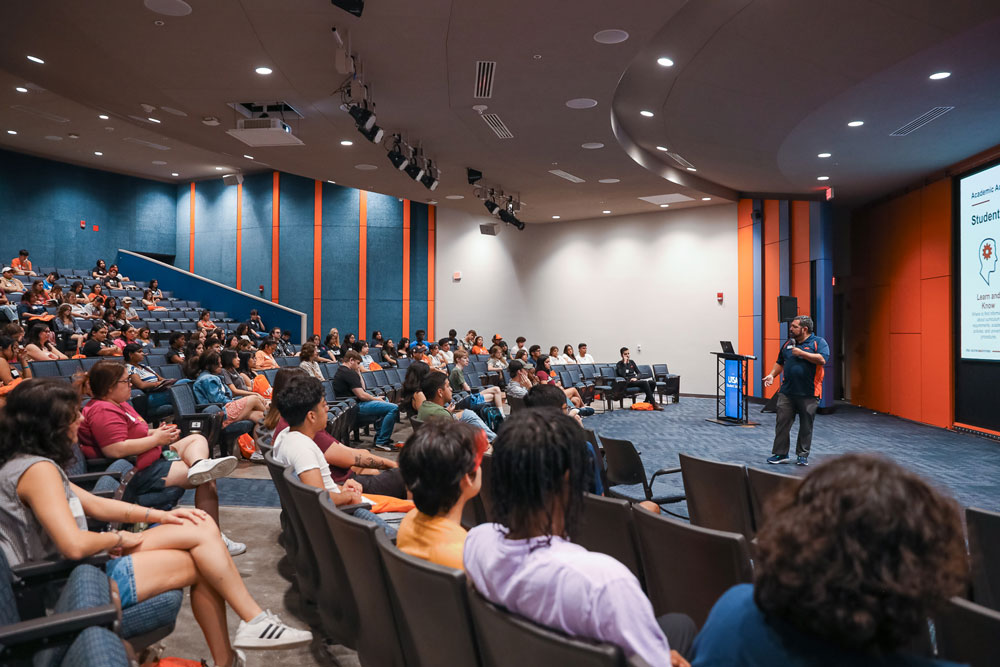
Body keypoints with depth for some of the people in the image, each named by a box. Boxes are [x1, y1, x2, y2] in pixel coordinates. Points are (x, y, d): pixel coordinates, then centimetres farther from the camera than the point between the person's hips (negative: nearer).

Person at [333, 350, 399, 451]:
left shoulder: (339, 372, 18)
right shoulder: (349, 373, -16)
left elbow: (362, 389, 22)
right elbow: (362, 395, -21)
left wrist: (358, 373, 15)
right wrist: (376, 399, -4)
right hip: (356, 408, -12)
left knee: (385, 400, 33)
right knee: (393, 408, -22)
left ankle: (379, 436, 30)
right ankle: (381, 442, -15)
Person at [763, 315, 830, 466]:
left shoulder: (818, 342, -2)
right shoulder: (788, 343, 13)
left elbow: (822, 359, -19)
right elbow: (780, 362, 22)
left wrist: (802, 353, -17)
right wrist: (772, 375, 6)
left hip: (808, 394, -4)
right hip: (787, 392, 4)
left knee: (806, 425, 6)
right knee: (782, 422, 1)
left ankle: (802, 455, 18)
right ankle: (780, 454, 9)